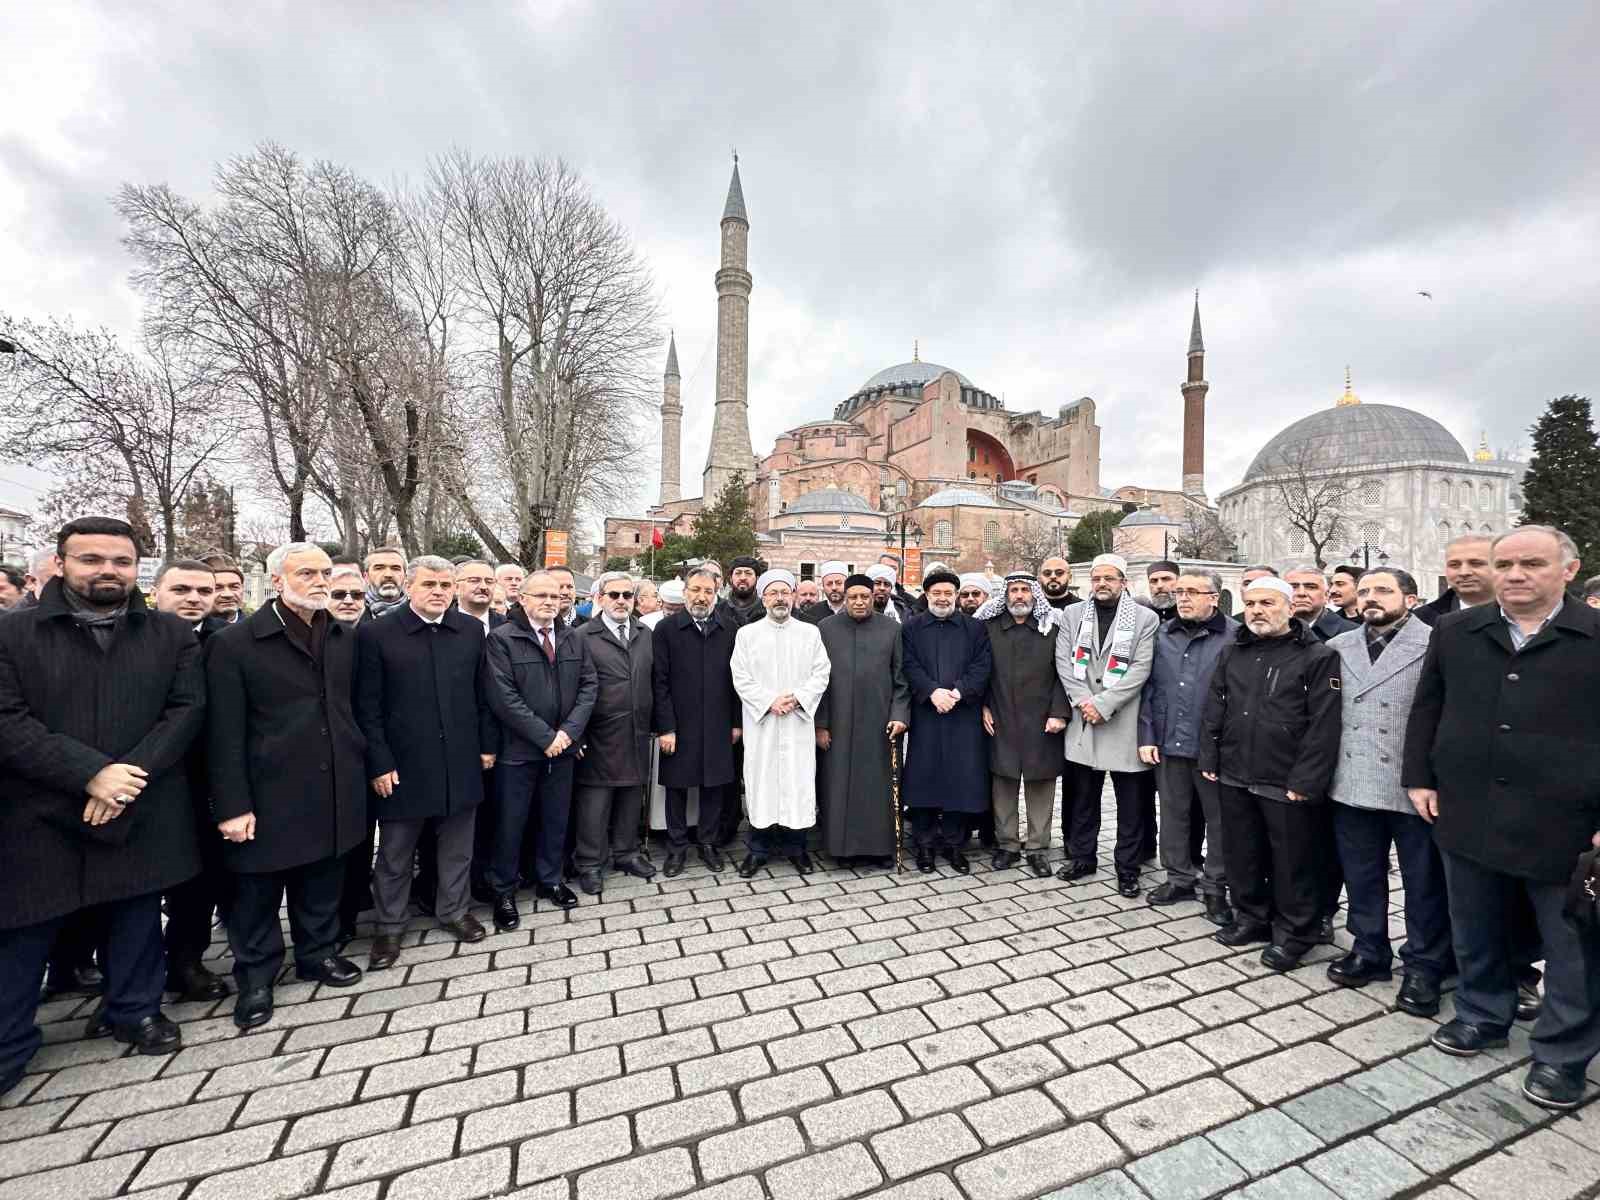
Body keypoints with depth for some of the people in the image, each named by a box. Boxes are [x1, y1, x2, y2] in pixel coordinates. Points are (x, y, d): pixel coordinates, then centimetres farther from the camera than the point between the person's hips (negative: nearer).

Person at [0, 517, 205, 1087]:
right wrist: (91, 773, -18)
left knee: (136, 921, 15)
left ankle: (133, 1009, 34)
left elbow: (187, 709, -3)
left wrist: (130, 775, -15)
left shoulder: (173, 635, 3)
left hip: (141, 813, 1)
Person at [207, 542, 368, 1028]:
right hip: (269, 796, -4)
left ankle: (318, 953, 38)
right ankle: (255, 977, 32)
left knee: (322, 886, 18)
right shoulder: (234, 643, -9)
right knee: (256, 893, 12)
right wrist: (233, 805, -12)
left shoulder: (345, 638, 4)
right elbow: (224, 732, -10)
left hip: (333, 793, 4)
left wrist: (361, 766, 6)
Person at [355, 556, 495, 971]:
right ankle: (389, 926, 33)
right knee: (395, 854, 13)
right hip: (402, 765, -2)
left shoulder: (471, 630, 2)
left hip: (460, 762, 3)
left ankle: (453, 911, 36)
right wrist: (379, 764, -9)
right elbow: (367, 707, -6)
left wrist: (487, 744, 5)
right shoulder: (377, 634, -7)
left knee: (457, 847, 16)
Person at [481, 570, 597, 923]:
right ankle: (503, 890, 29)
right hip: (518, 749, -4)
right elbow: (503, 697, -17)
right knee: (510, 823, 9)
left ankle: (549, 880, 35)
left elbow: (588, 685, 2)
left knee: (556, 819, 17)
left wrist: (569, 731, -11)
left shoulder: (575, 640, 6)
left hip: (563, 747, 4)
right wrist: (545, 736, -17)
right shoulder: (502, 639, -10)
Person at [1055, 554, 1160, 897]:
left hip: (1125, 720, -2)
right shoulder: (1072, 614, 7)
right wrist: (1083, 701, -11)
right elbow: (1064, 662, 1)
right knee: (1083, 794, 13)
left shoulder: (1145, 618, 0)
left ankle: (1128, 867, 21)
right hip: (1083, 718, 2)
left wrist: (1103, 703, -16)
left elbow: (1141, 668, -9)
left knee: (1130, 800, 6)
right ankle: (1082, 856, 28)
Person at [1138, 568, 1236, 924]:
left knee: (1218, 818, 10)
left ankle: (1215, 887, 26)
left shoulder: (1235, 636, -6)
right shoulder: (1163, 636, 7)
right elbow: (1149, 689, 8)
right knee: (1173, 814, 14)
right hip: (1169, 744, 4)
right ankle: (1179, 878, 31)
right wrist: (1147, 735, 3)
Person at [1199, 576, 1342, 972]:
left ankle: (1293, 932, 28)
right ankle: (1252, 917, 35)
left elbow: (1324, 724, -12)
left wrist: (1305, 781, -16)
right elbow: (1214, 710, 11)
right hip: (1235, 777, 5)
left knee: (1292, 861, 9)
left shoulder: (1318, 657, -7)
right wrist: (1210, 760, 6)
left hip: (1287, 785, -5)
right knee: (1241, 854, 16)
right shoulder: (1232, 652, 10)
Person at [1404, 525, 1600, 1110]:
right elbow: (1427, 709, 9)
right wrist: (1420, 777, 4)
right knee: (1476, 931, 17)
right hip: (1468, 815, 3)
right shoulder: (1455, 633, 3)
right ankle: (1483, 1013, 36)